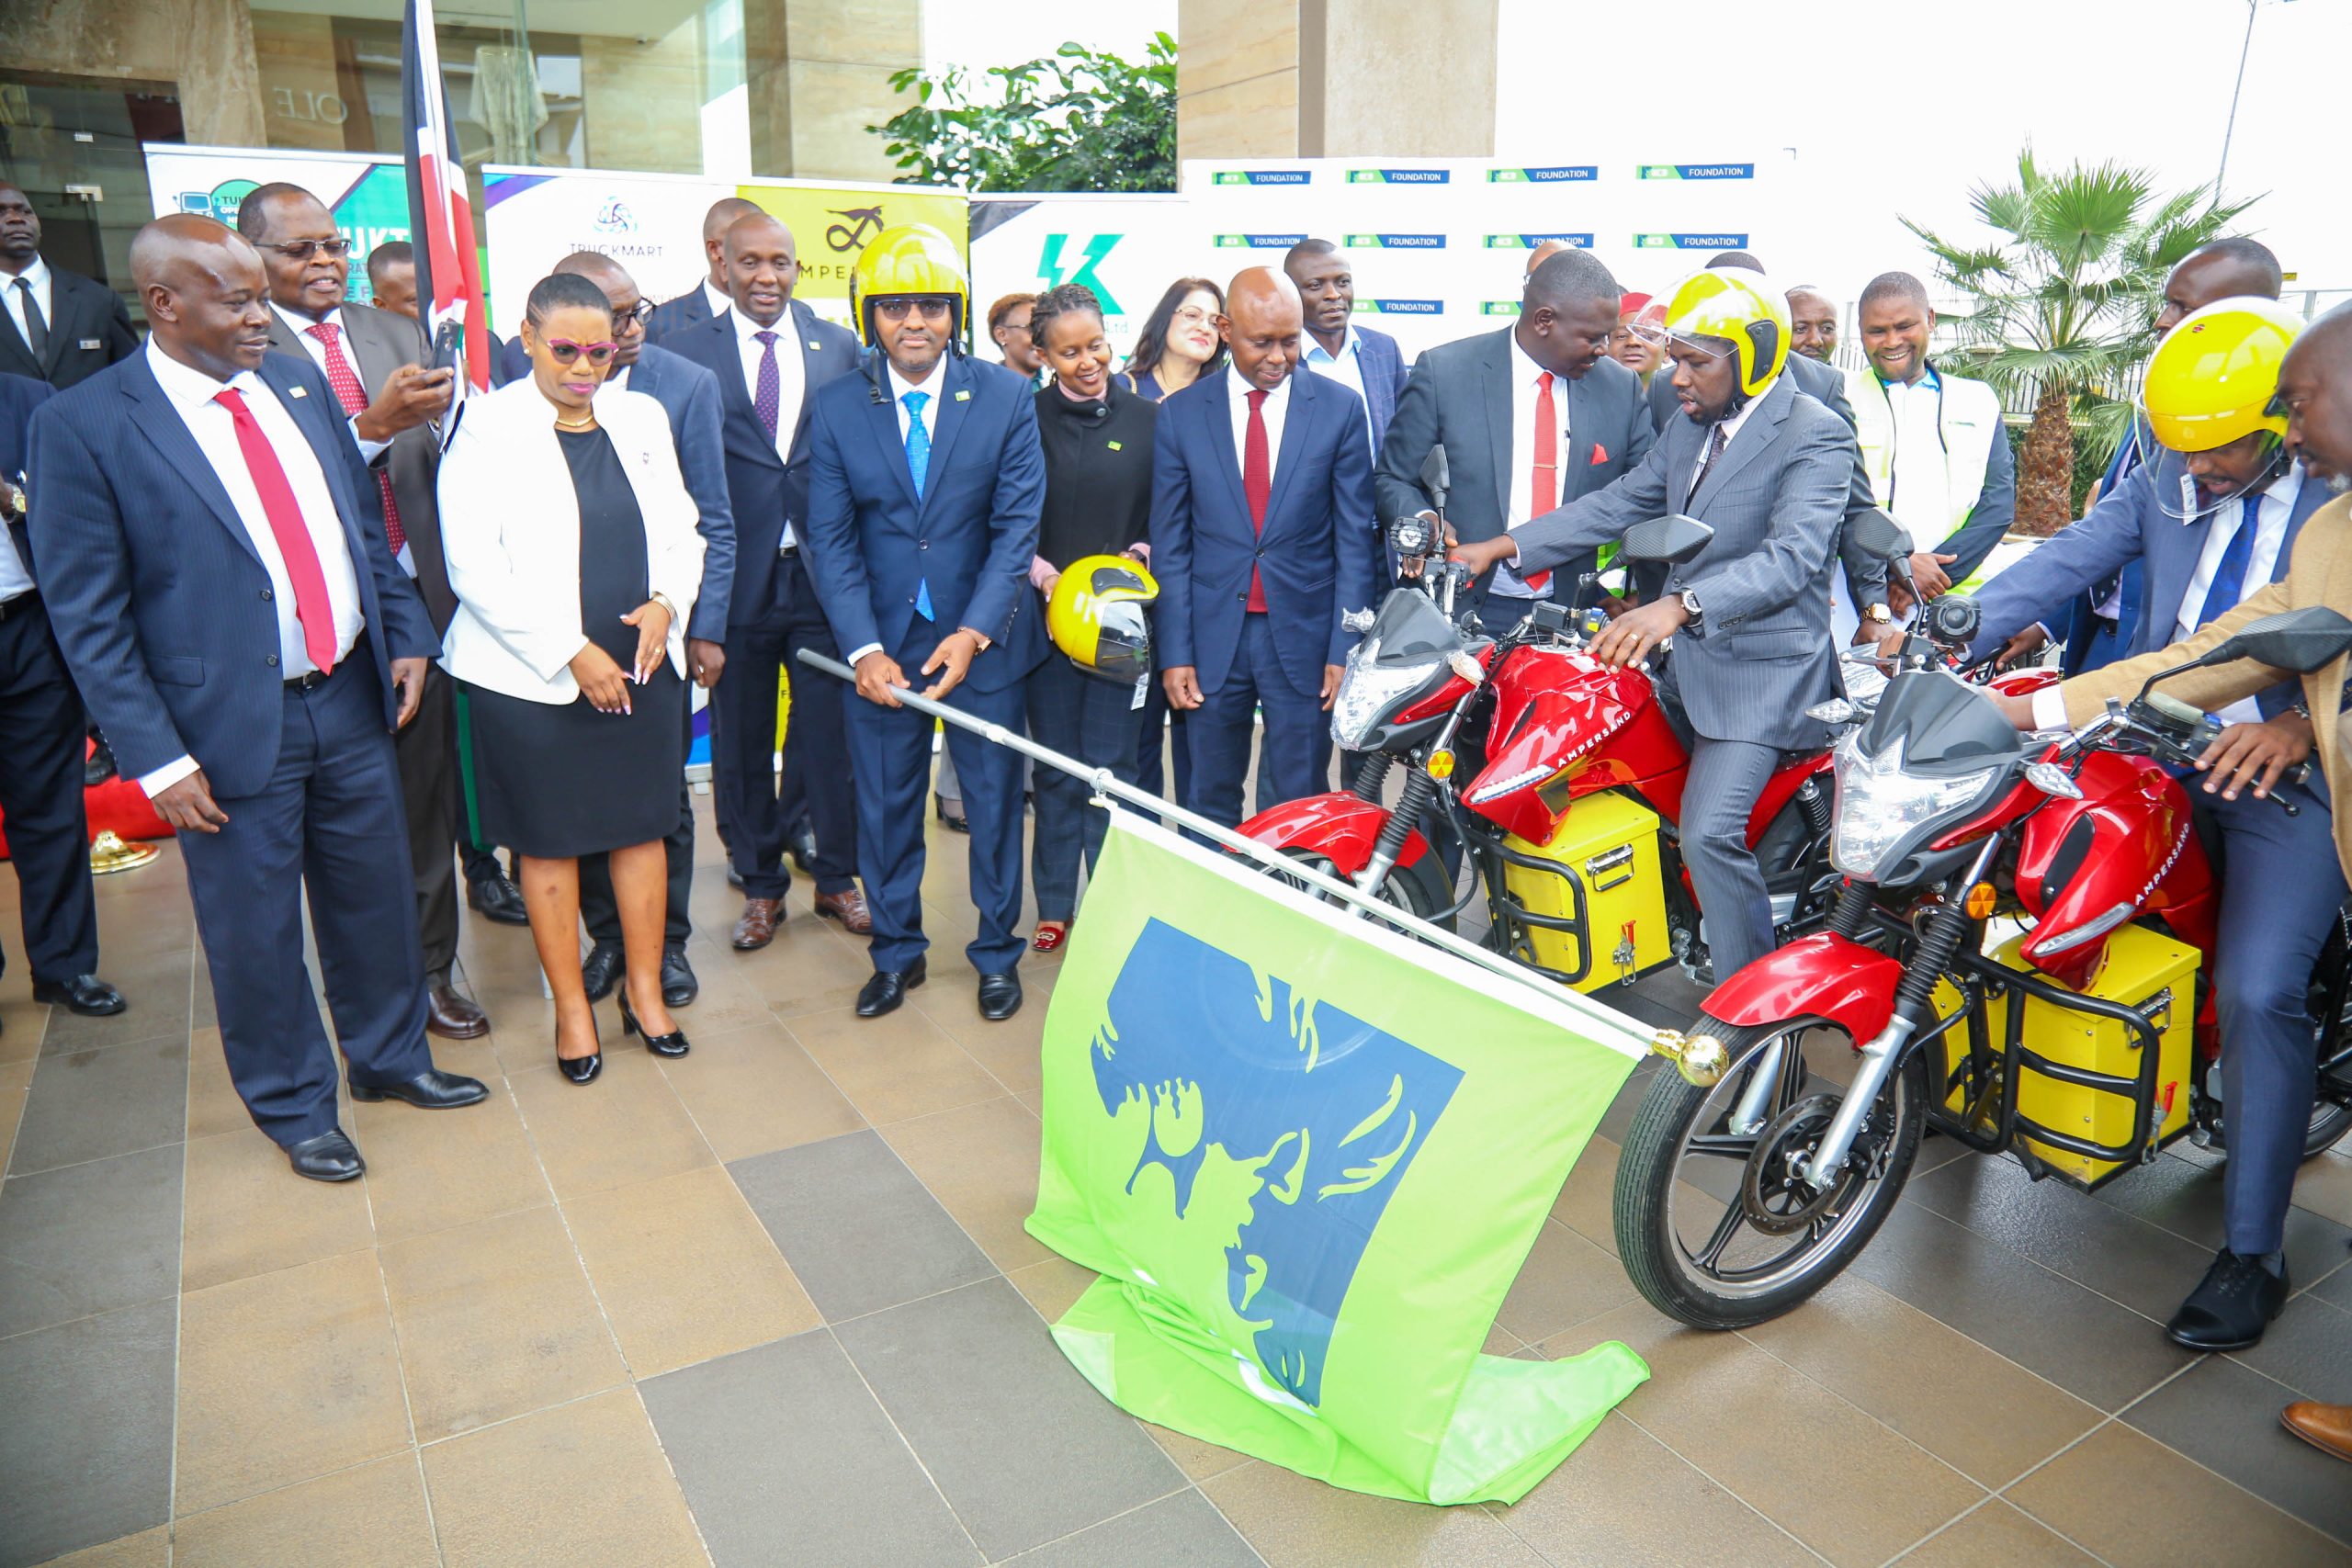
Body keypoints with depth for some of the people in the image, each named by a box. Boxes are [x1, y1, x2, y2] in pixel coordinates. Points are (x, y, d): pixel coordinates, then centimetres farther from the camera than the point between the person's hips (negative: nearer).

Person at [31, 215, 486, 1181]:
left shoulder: (300, 383, 6)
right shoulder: (83, 425, -10)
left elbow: (365, 523, 14)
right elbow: (88, 617, -10)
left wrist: (405, 636, 7)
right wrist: (156, 758, -14)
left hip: (352, 697, 5)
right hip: (234, 728, -4)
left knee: (374, 894, 17)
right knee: (256, 933, 10)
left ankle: (391, 1056, 39)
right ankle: (293, 1107, 31)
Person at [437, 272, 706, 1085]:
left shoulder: (642, 417, 7)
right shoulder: (486, 426, -6)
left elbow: (681, 529, 11)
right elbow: (474, 567, -12)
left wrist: (666, 603, -9)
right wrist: (573, 652, -15)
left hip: (643, 663, 4)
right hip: (535, 676, -4)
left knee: (643, 824, 10)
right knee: (550, 839, 7)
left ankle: (645, 989, 25)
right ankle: (571, 1008, 21)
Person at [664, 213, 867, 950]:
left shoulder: (839, 348, 6)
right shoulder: (687, 351, 2)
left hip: (823, 568, 1)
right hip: (736, 575, 0)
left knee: (831, 730, 8)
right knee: (741, 740, 10)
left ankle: (837, 876, 25)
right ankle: (761, 884, 26)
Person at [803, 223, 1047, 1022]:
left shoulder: (1006, 396, -4)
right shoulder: (834, 407, -2)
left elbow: (1017, 524, -8)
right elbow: (831, 537, -3)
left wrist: (972, 633, -18)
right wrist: (864, 648, -14)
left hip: (982, 638, -1)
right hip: (880, 638, 1)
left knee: (994, 799, 9)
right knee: (884, 803, 10)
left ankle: (996, 952, 28)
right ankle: (896, 951, 30)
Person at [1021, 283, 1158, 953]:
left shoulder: (1148, 420, 4)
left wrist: (1148, 554, -11)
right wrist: (1040, 571, -14)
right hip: (1046, 615, 0)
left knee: (1112, 768, 2)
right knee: (1056, 768, 8)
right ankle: (1054, 905, 19)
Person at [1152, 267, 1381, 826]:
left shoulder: (1340, 407, 1)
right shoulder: (1181, 413, 3)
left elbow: (1356, 538, 1)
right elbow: (1170, 544, 3)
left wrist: (1345, 648, -4)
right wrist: (1175, 653, -1)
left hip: (1305, 635, -1)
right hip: (1213, 637, 1)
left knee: (1298, 805, 4)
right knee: (1211, 806, 9)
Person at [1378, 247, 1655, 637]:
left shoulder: (1621, 388, 2)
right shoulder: (1444, 371, -6)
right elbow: (1391, 479, 1)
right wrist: (1424, 522, -20)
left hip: (1575, 615, 3)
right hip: (1464, 610, -2)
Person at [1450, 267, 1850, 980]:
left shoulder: (1815, 435, -14)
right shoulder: (1691, 429, 12)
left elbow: (1792, 558, -27)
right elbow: (1617, 504, 13)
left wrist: (1677, 606, -42)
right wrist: (1504, 546, 3)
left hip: (1761, 669, -9)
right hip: (1684, 658, 9)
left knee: (1708, 831, -19)